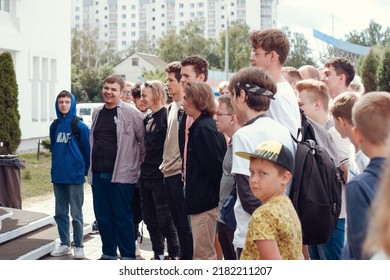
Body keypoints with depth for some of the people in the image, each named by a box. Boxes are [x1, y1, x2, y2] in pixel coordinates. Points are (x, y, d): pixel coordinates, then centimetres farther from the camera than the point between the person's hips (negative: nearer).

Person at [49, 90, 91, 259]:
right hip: (58, 176, 5)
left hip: (75, 177, -5)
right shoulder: (55, 126, 8)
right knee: (60, 213, 11)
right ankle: (64, 244, 22)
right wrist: (55, 169, 11)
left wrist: (84, 170, -2)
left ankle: (79, 246, 10)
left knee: (76, 214, 1)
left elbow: (87, 150, -5)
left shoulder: (80, 126, -8)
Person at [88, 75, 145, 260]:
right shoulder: (97, 113, 14)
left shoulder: (130, 113, -8)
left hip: (121, 174, -7)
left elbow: (144, 140, -5)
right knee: (102, 217, 11)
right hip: (98, 174, 7)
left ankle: (128, 257, 6)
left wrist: (138, 163, -2)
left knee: (122, 217, -2)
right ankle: (108, 254, 23)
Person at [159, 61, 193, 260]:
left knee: (184, 221, -3)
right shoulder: (172, 107, 16)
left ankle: (189, 257, 3)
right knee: (178, 221, 13)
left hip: (180, 172, -9)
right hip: (169, 171, 9)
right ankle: (184, 256, 21)